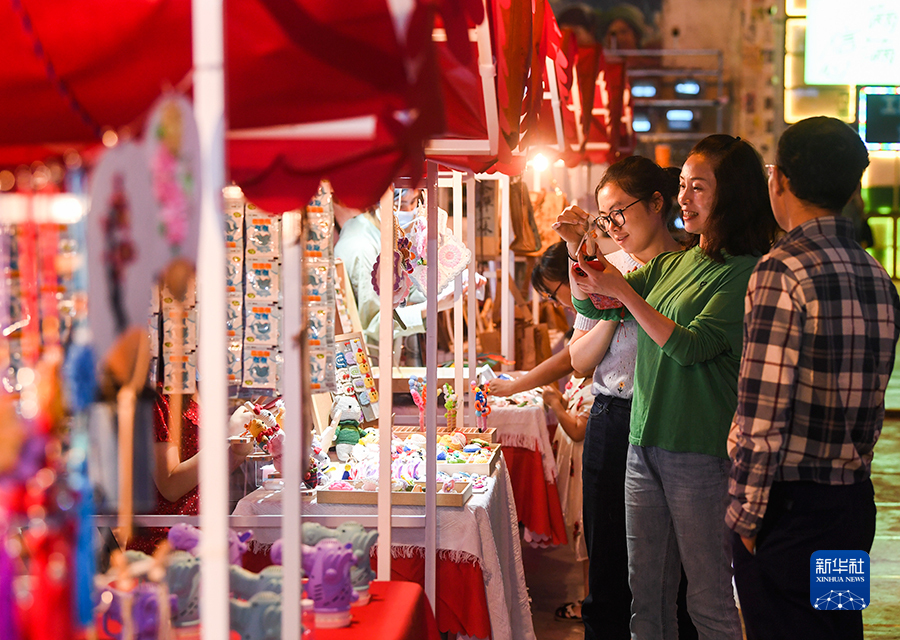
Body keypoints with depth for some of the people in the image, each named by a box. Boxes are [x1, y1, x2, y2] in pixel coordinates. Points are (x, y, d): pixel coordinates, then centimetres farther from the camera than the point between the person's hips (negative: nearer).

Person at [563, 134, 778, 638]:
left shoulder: (744, 273, -10)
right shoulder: (670, 265, 14)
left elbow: (691, 346, -18)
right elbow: (589, 306, 15)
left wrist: (623, 291, -18)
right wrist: (578, 248, -2)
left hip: (701, 454, -7)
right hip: (645, 445, 7)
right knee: (647, 594, 12)